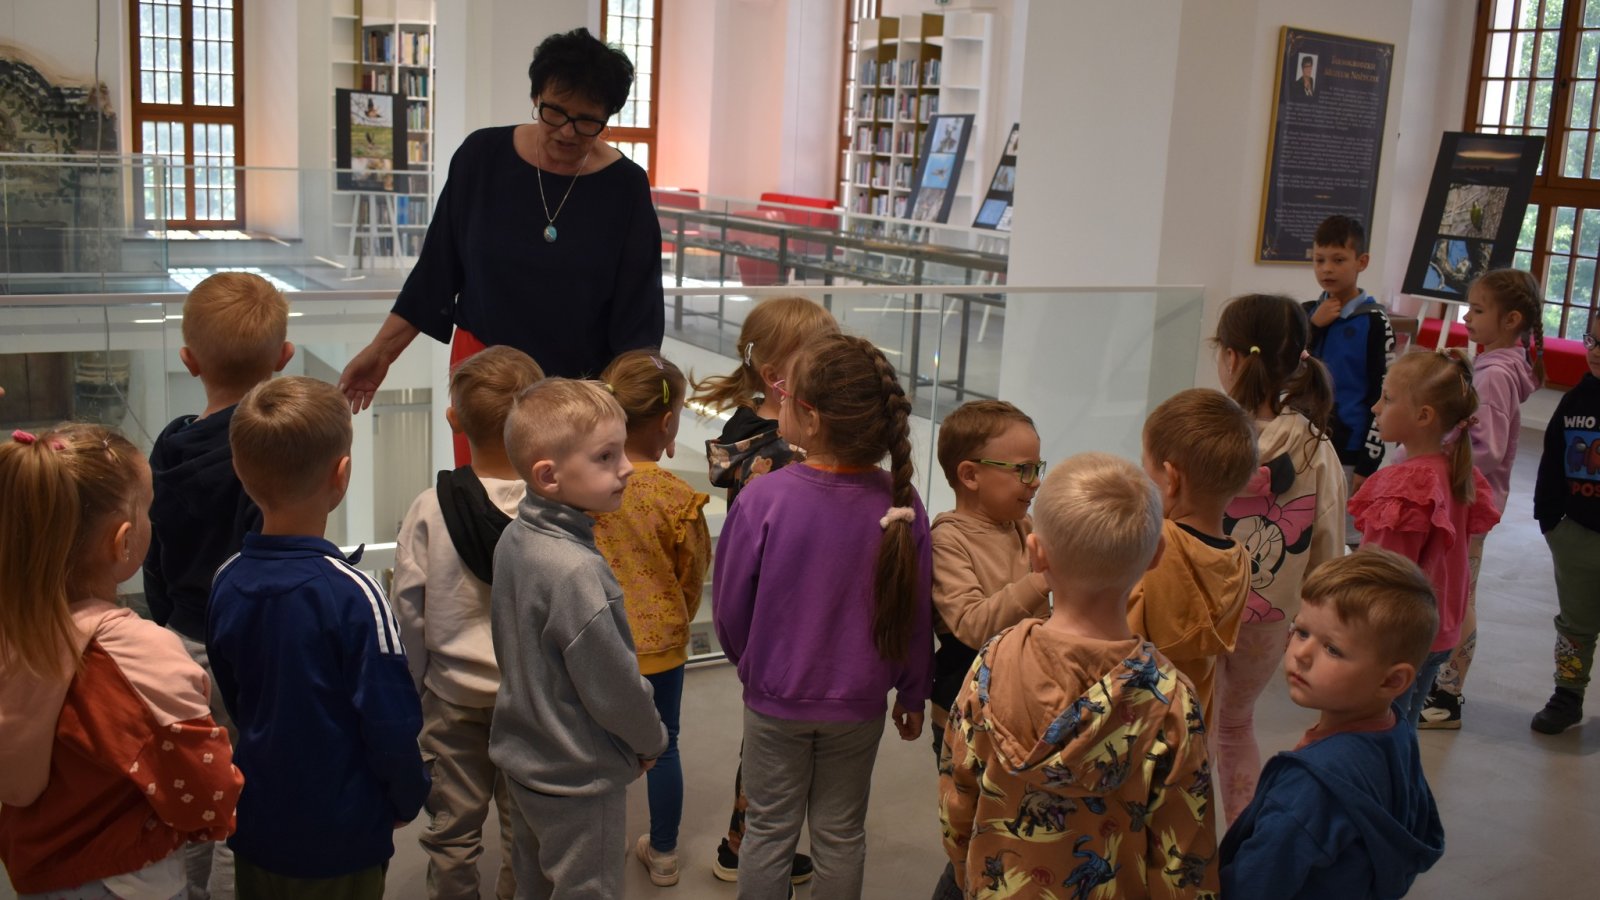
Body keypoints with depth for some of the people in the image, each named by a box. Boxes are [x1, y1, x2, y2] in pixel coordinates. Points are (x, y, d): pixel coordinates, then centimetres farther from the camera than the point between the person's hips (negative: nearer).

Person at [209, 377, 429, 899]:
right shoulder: (352, 595, -24)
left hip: (255, 822, 5)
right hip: (340, 837, -5)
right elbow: (391, 719, -20)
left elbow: (233, 699, 6)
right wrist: (408, 797, -2)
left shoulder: (226, 585, -7)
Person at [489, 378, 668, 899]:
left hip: (522, 755, 8)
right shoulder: (576, 571, -31)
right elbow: (614, 686, -23)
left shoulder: (515, 539, -4)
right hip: (579, 778, -8)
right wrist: (651, 739, -5)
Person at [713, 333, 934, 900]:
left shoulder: (763, 499, -23)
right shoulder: (900, 505, -17)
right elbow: (915, 615, -8)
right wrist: (912, 693, 9)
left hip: (773, 700, -1)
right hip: (858, 704, 1)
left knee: (769, 830, 18)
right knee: (842, 836, 19)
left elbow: (729, 605, -12)